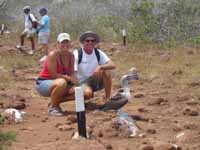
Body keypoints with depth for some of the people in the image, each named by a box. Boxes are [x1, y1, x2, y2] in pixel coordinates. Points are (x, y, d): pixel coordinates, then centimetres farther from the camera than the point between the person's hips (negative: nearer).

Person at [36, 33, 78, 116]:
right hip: (43, 83, -7)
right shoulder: (53, 55, -22)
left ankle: (56, 102, 11)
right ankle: (52, 107, -16)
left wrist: (73, 82, -21)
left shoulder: (71, 55, -1)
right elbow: (53, 75, -24)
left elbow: (72, 72, -1)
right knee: (61, 82, -38)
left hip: (56, 83, 7)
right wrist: (69, 78, -25)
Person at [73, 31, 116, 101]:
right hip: (83, 82, -4)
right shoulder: (77, 54, -12)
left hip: (96, 81, 4)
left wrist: (100, 67, -33)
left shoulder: (98, 53, -2)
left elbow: (112, 65, -14)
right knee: (87, 93, -37)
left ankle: (107, 98, -14)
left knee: (106, 71, -24)